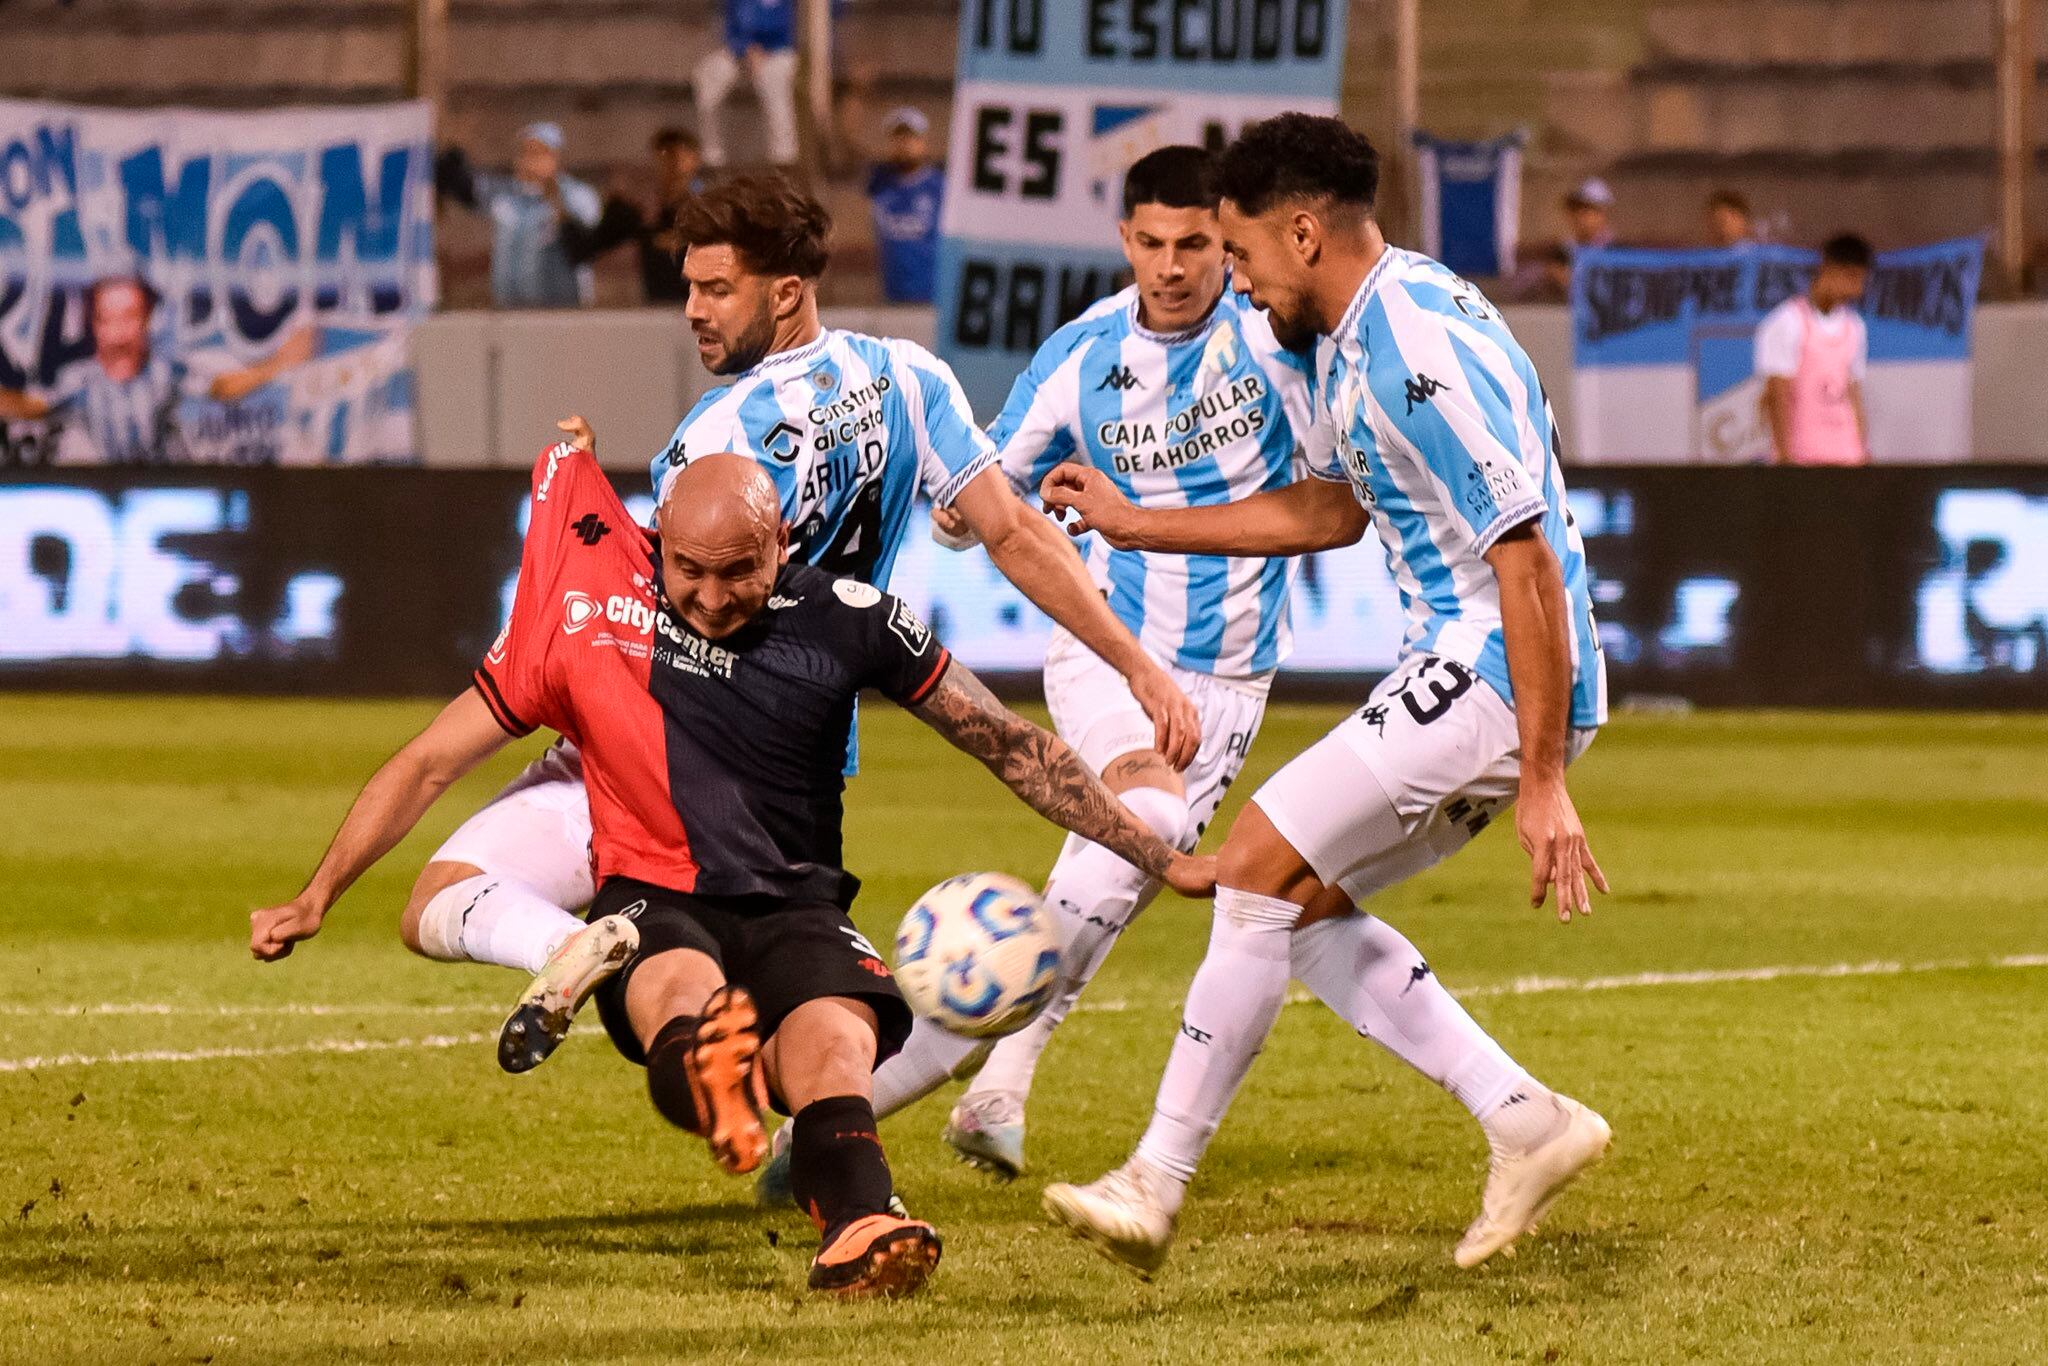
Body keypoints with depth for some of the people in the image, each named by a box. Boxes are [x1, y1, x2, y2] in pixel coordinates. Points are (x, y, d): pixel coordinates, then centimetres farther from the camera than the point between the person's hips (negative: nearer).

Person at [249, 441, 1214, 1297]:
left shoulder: (844, 622, 1)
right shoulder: (591, 620, 0)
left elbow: (1009, 744, 11)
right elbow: (430, 763, 10)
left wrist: (1163, 860, 13)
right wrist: (316, 898, 9)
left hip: (795, 904, 0)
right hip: (651, 901, 0)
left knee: (835, 1038, -36)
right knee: (686, 990, -39)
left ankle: (859, 1235, -63)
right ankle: (706, 1080, -74)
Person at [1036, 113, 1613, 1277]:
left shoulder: (1419, 350, -21)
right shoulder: (1358, 335, 13)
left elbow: (1528, 560, -23)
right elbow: (1334, 508, 30)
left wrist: (1541, 782, -24)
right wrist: (1138, 525, 29)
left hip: (1499, 681, -10)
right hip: (1468, 674, 10)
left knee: (1260, 867, -8)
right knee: (1302, 905, 12)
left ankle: (1159, 1183, -2)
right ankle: (1526, 1120, 8)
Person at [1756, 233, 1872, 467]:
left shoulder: (1854, 327, 13)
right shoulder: (1787, 323, -7)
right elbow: (1777, 397, -10)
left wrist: (1865, 454, 12)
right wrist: (1785, 458, -15)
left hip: (1846, 456, 6)